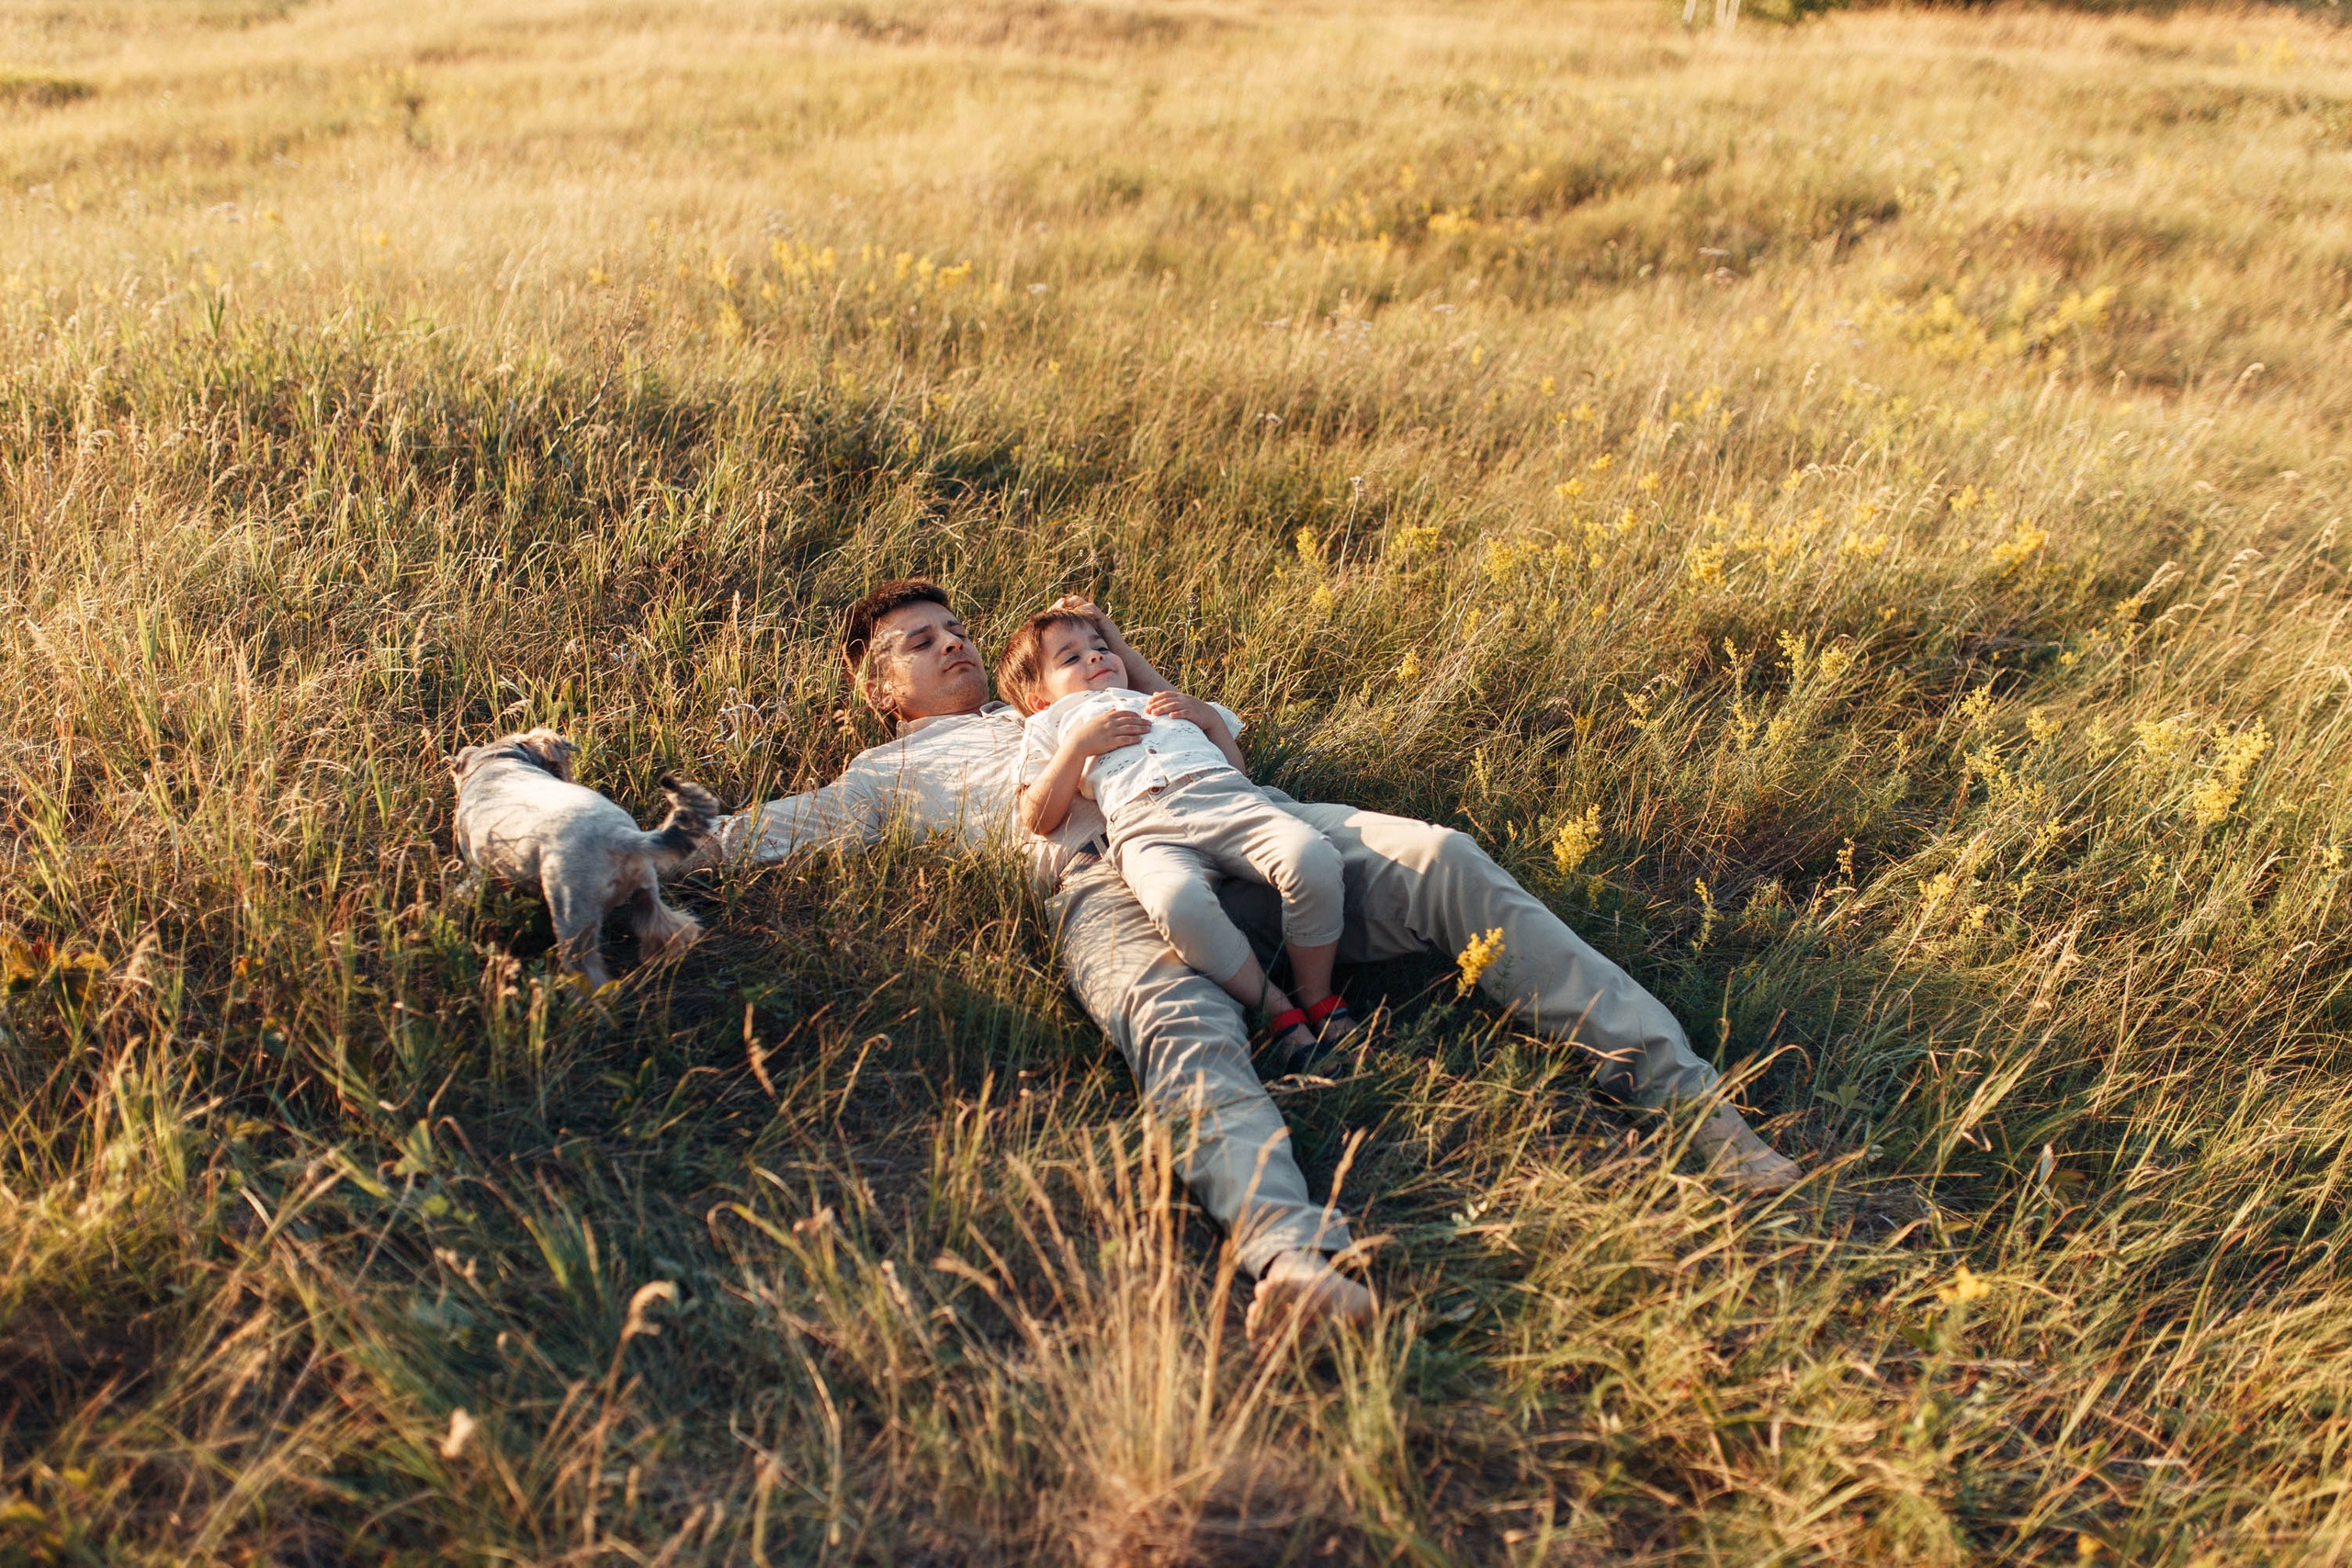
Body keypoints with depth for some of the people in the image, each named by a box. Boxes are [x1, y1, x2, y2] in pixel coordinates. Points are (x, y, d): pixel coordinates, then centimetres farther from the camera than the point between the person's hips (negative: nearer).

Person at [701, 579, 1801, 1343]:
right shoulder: (895, 772, 30)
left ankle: (1680, 1094, -26)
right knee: (1184, 1025, -39)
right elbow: (751, 839, 24)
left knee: (1445, 862, -21)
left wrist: (1115, 648, 31)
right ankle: (1292, 1252, -63)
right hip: (1106, 874, -4)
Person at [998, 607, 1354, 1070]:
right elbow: (1038, 819, 16)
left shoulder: (1171, 705, 43)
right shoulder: (1052, 723, 33)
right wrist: (1080, 744, 7)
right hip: (1145, 825, -3)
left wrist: (1209, 717, 19)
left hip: (1227, 798, 3)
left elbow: (1237, 768, 33)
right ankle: (1279, 1015, -25)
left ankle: (1318, 998, -11)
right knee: (1178, 903, -40)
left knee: (1313, 859, -30)